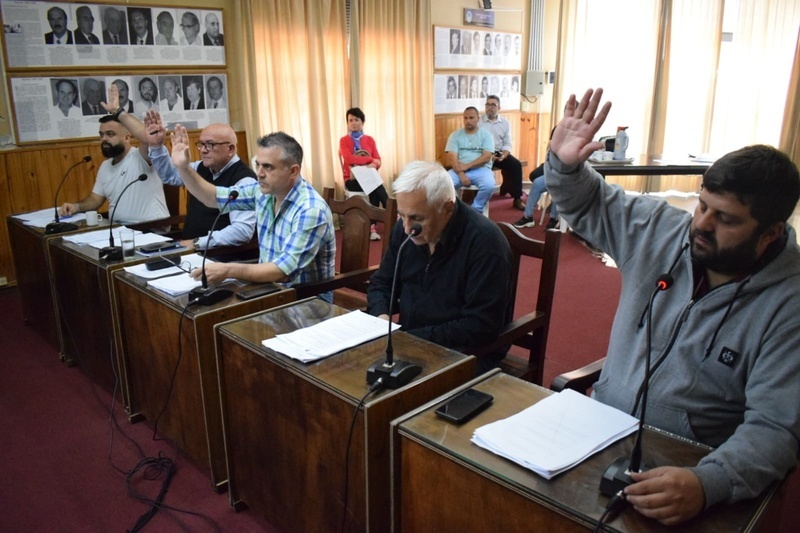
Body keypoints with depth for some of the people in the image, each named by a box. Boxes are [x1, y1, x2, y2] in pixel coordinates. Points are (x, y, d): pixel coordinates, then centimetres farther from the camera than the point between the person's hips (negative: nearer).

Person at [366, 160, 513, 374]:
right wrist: (381, 315, -12)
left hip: (462, 356, -6)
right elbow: (381, 283, 11)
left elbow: (481, 326, -24)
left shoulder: (485, 242, -22)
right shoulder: (404, 229, -2)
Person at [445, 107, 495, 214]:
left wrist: (467, 166, -15)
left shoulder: (486, 135, 5)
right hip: (459, 170, 1)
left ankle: (476, 210, -8)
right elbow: (452, 158, -3)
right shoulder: (455, 135, 8)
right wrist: (461, 174, -19)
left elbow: (487, 157, -6)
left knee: (489, 186, -33)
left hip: (481, 169, -1)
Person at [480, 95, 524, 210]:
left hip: (500, 153, 3)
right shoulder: (478, 121, -2)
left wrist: (503, 155, -15)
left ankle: (517, 198, -10)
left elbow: (507, 144, 7)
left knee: (516, 165, -18)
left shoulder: (505, 123, 8)